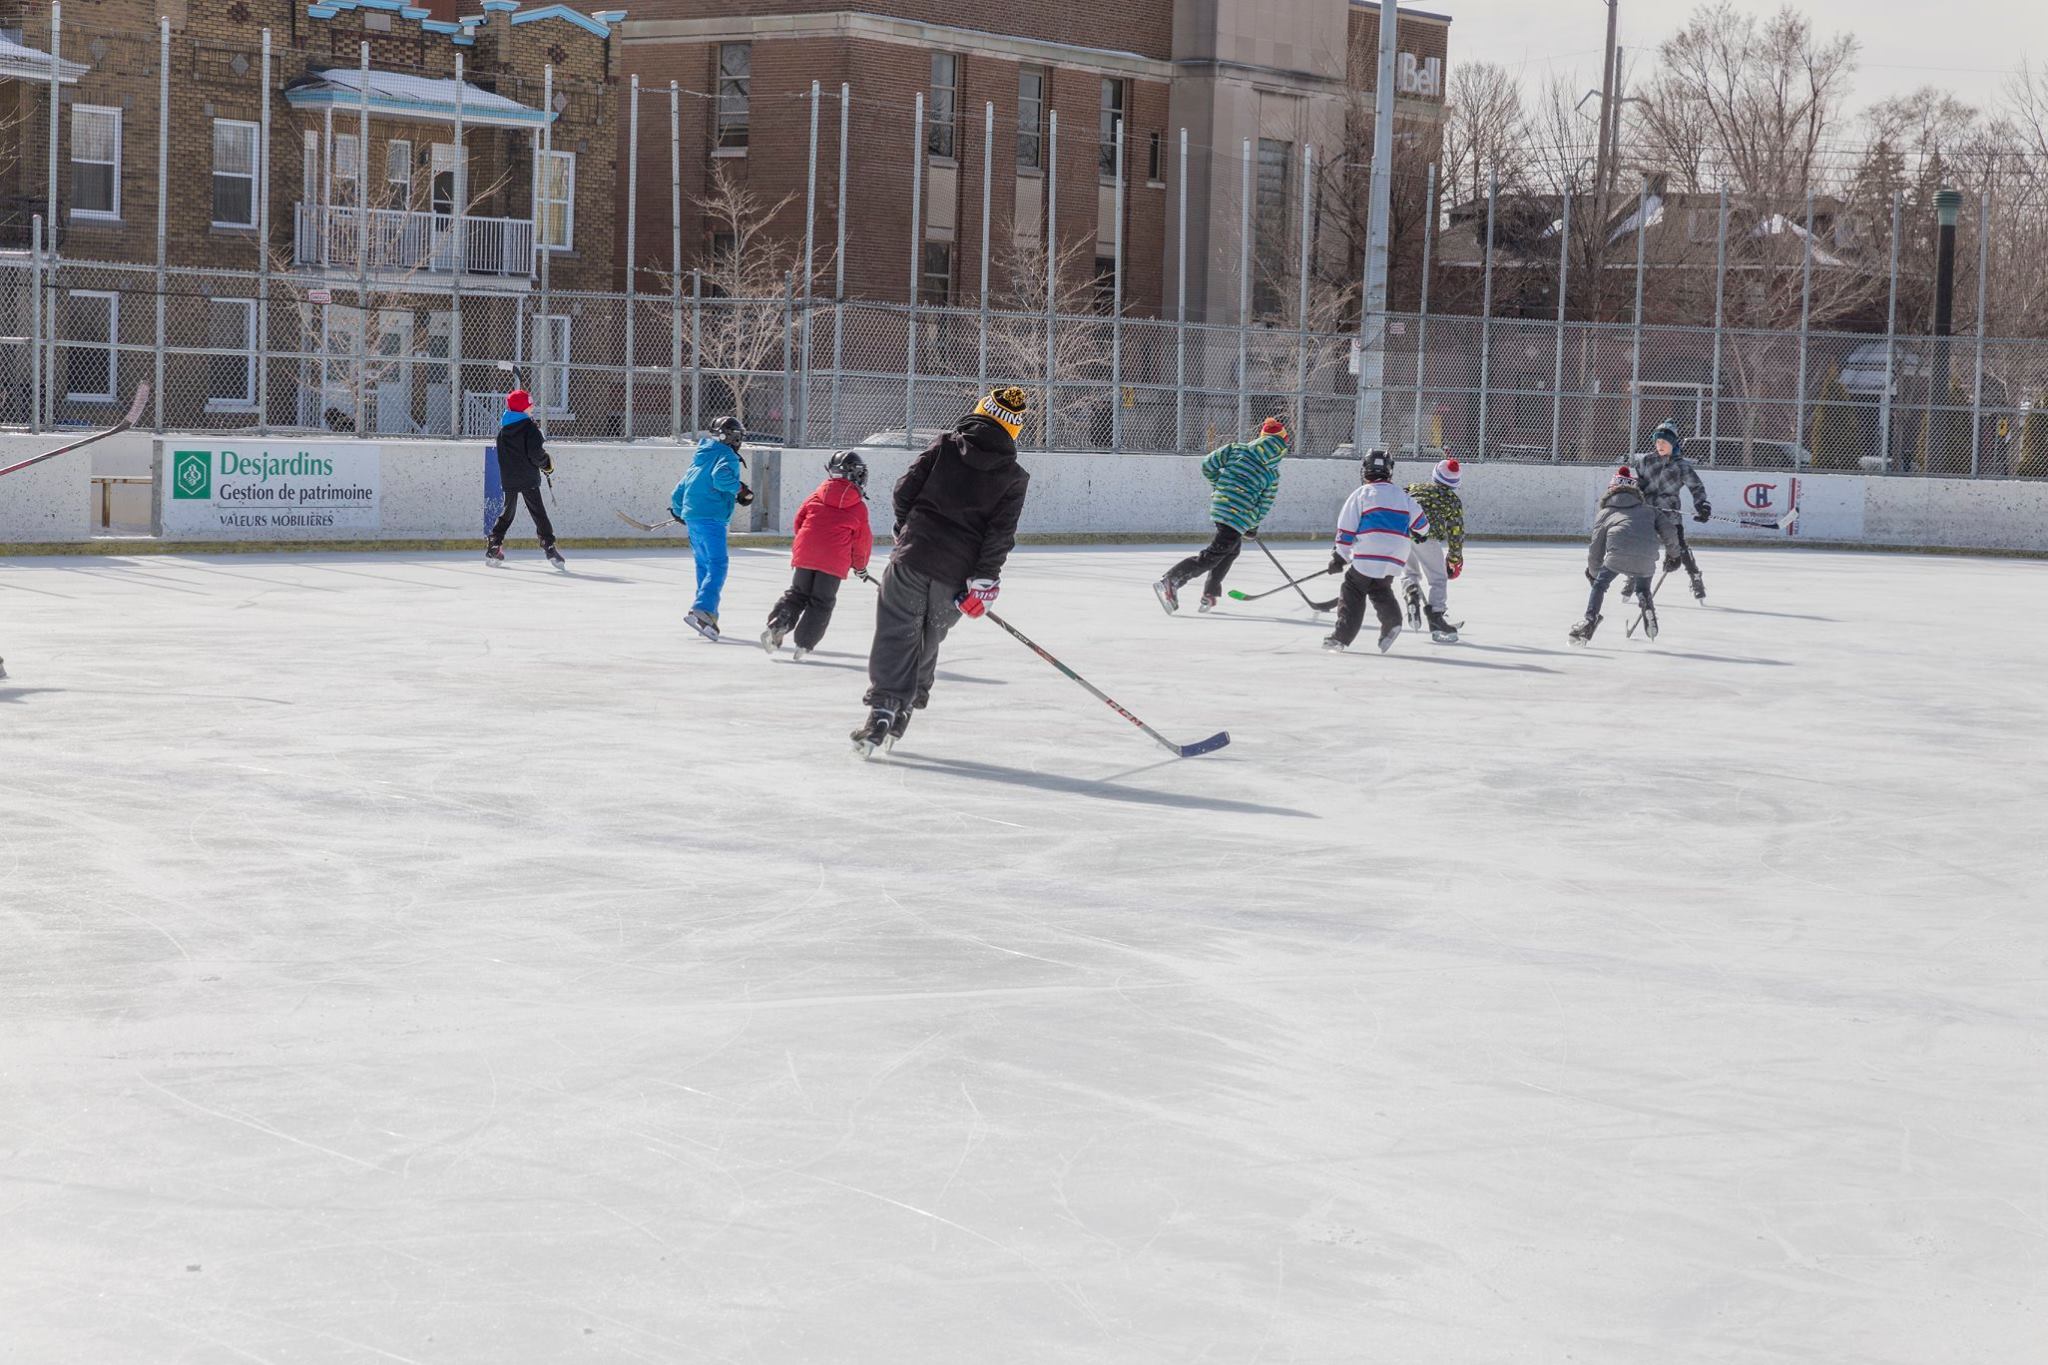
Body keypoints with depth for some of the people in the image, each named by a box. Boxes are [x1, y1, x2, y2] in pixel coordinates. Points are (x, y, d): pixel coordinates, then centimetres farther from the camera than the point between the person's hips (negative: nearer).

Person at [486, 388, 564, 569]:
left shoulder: (503, 427, 8)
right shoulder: (529, 427, -11)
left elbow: (500, 451, 15)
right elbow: (535, 453, -18)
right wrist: (547, 464, 1)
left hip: (508, 478, 5)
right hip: (528, 478, -5)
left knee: (507, 512, 15)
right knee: (538, 512, -2)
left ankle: (494, 547, 10)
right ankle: (548, 546, -8)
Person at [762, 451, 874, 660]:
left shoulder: (817, 496, 9)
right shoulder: (859, 507, 3)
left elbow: (799, 520, 15)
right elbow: (862, 540, 9)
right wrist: (860, 566, 25)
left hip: (805, 554, 3)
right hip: (834, 560, -3)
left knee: (797, 593, 16)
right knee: (821, 602, 7)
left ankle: (776, 626, -2)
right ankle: (804, 644, 1)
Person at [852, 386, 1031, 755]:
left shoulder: (946, 446, 0)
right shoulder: (1014, 476, -1)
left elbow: (905, 490, 1)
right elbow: (1000, 533, -8)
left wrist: (906, 529, 18)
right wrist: (984, 580, -5)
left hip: (913, 557, -1)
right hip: (957, 574, 1)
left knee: (896, 635, 2)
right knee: (928, 640, 18)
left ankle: (882, 707, -12)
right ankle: (903, 711, 22)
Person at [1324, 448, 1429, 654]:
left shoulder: (1362, 494, 2)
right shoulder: (1402, 495, 14)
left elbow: (1346, 529, 0)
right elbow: (1420, 521, 17)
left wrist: (1339, 557, 7)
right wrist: (1421, 533, 41)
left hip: (1367, 556, -4)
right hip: (1395, 559, 4)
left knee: (1353, 591, 5)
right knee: (1380, 590, 21)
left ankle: (1342, 636, -1)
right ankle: (1392, 620, -4)